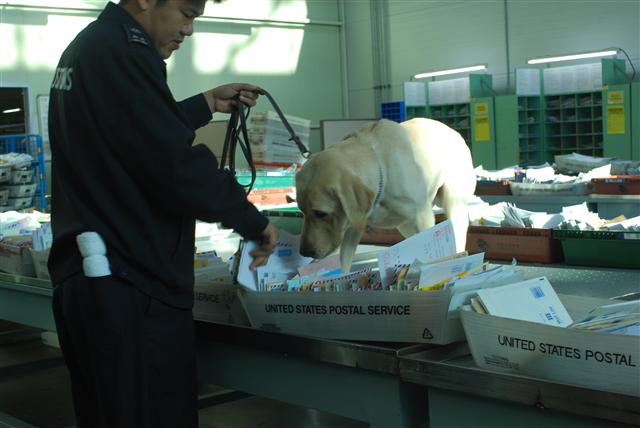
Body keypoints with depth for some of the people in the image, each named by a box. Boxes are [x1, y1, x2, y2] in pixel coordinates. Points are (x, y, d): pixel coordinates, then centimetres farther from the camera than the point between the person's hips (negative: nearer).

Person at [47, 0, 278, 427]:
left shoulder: (85, 47, 15)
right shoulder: (123, 51, -17)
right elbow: (176, 164, -21)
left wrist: (209, 102, 23)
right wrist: (253, 221, -9)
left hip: (81, 275, 10)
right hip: (129, 287, -10)